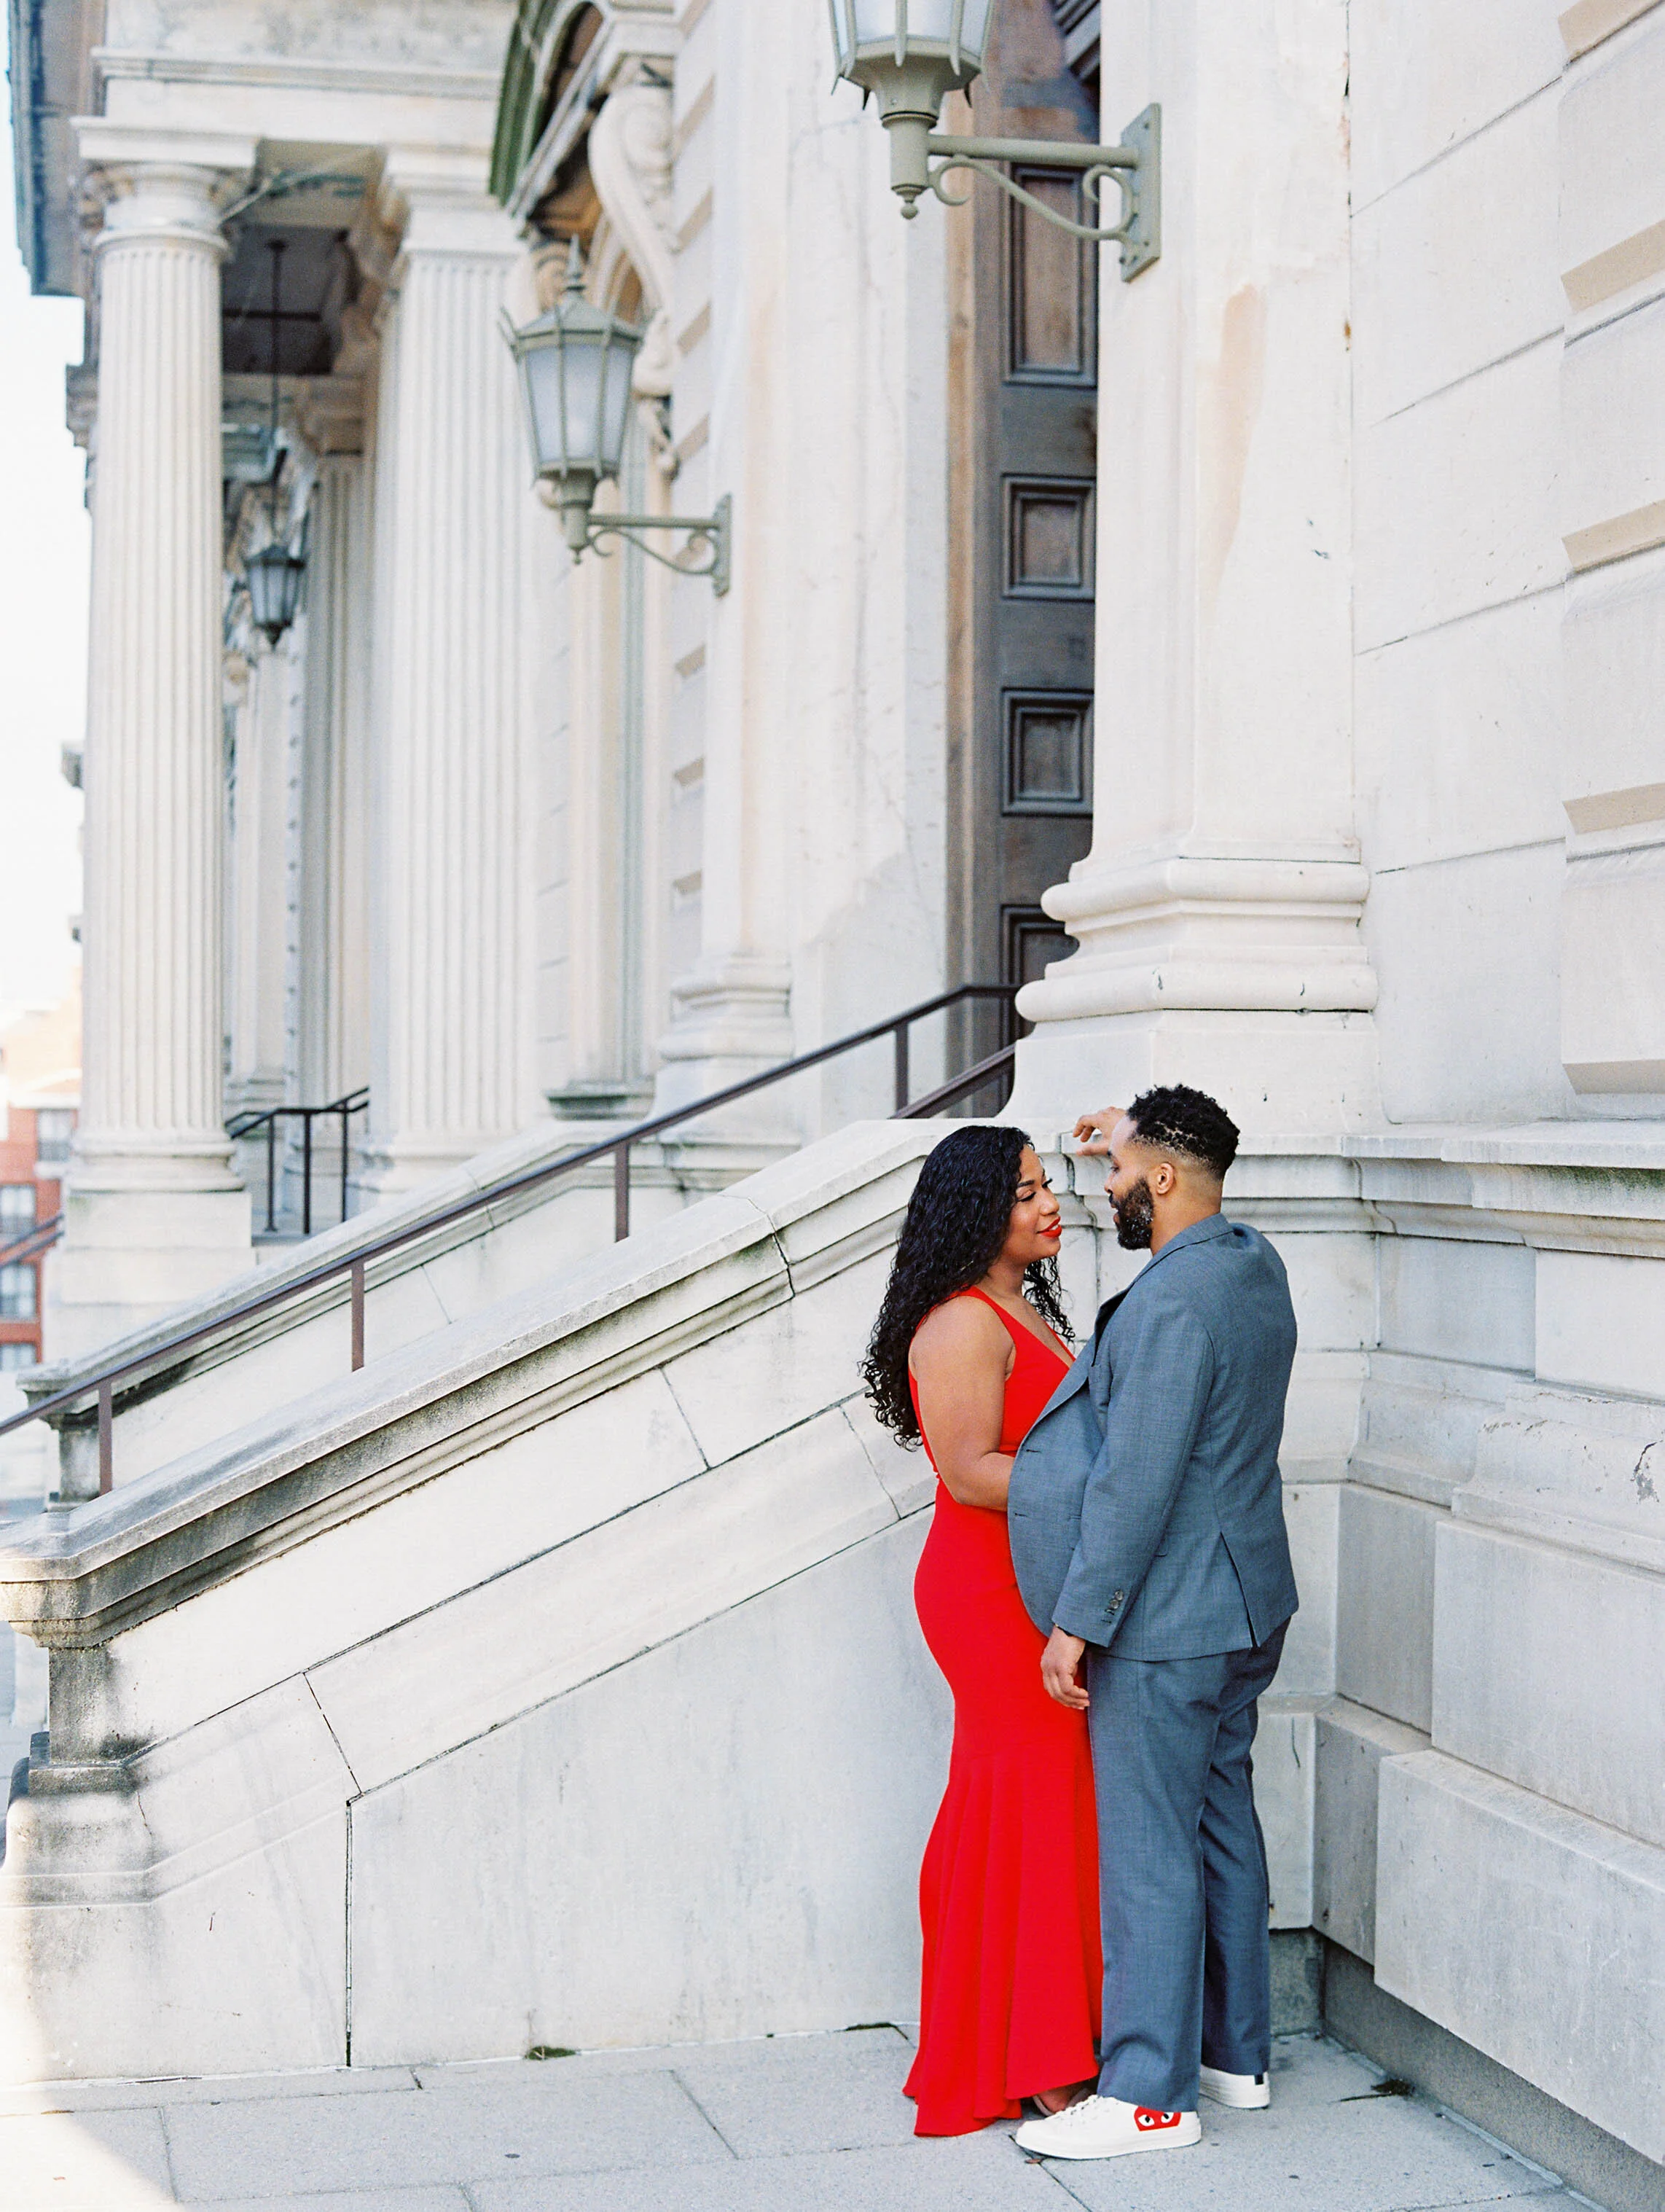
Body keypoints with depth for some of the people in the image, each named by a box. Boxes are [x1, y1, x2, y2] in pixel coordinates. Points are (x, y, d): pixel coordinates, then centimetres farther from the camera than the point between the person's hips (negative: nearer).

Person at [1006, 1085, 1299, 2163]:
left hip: (1162, 1625, -10)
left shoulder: (1172, 1304, -23)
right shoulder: (1257, 1265, 6)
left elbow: (1136, 1480, -24)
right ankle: (1237, 2053, 29)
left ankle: (1150, 2095, 6)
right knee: (1225, 1825, 18)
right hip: (1243, 1607, 10)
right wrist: (1137, 1142, 31)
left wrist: (1078, 1622, -19)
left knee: (1149, 1854, -2)